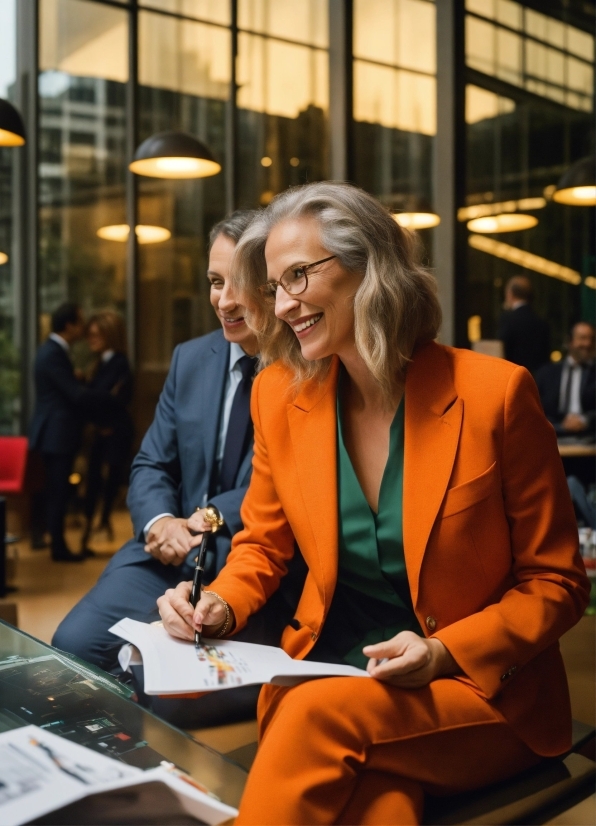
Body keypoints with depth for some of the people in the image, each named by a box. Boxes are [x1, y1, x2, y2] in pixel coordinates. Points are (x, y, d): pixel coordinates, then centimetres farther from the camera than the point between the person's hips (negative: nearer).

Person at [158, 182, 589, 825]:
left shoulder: (496, 393, -12)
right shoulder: (278, 394, 0)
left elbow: (555, 582, -4)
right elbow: (262, 544, 13)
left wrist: (447, 653, -17)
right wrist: (221, 606, -7)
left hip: (479, 693, -1)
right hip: (320, 677, 2)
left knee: (322, 715, -29)